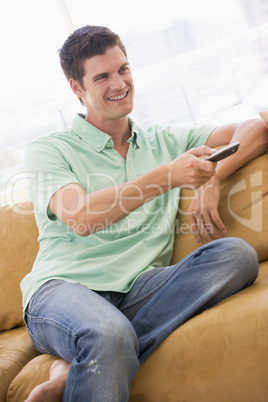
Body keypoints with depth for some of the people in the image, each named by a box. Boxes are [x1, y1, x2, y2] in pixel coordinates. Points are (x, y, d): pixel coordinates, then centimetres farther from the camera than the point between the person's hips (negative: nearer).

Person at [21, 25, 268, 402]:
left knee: (237, 254, -25)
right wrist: (168, 176, -16)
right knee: (110, 334, -41)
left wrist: (211, 179, -1)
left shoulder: (165, 142, 22)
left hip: (139, 291, 5)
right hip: (63, 286, -5)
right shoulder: (48, 151, 11)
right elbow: (81, 219, -8)